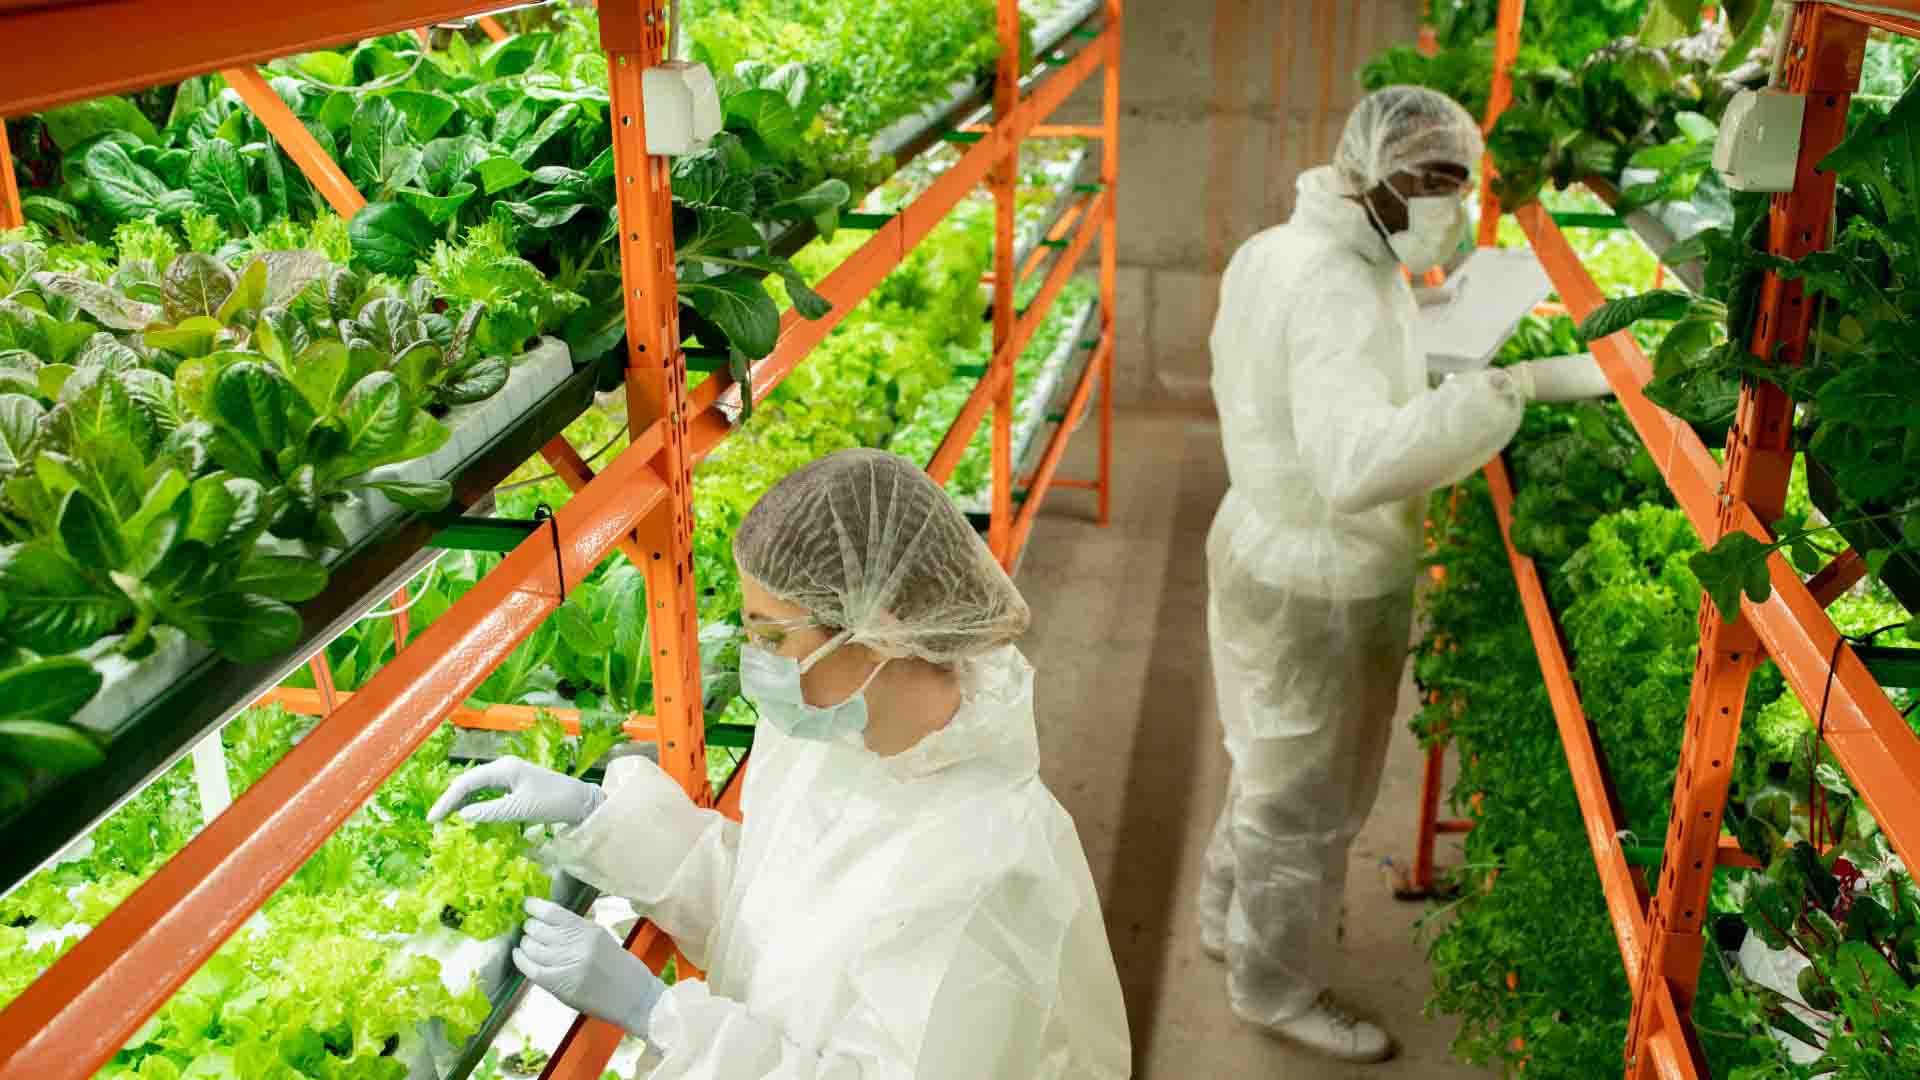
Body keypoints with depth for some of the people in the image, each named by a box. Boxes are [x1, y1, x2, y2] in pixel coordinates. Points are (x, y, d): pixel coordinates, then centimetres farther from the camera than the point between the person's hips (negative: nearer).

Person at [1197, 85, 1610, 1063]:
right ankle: (1278, 986, 34)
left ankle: (1236, 917, 50)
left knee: (1280, 767, 29)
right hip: (1319, 589, -9)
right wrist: (1527, 383, -48)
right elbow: (1355, 465, -47)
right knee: (1307, 799, 12)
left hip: (1269, 547, 9)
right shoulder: (1337, 293, -31)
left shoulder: (1274, 251, 0)